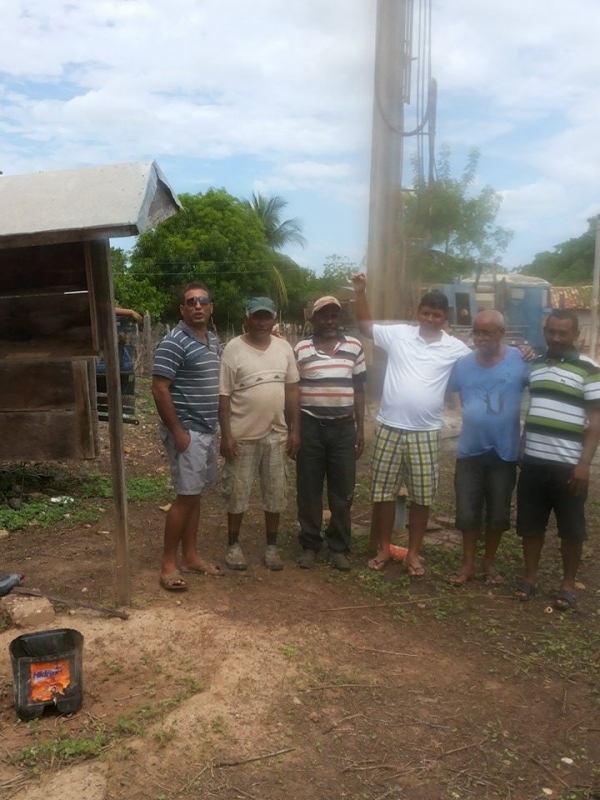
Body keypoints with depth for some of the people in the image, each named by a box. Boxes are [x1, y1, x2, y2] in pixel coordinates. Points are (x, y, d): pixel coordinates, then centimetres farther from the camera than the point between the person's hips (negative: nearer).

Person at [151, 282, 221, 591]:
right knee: (186, 496, -5)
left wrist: (217, 426, 16)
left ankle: (190, 556, 24)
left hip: (208, 430, 8)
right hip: (186, 431, -8)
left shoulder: (214, 341, 11)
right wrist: (178, 432, -20)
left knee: (196, 495, 14)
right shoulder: (173, 342, -15)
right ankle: (168, 563, 8)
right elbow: (159, 390, -19)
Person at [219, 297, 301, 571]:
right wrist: (226, 434, -12)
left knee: (276, 492, 11)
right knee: (238, 492, 7)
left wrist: (295, 430, 4)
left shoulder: (283, 348, 4)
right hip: (243, 435, -3)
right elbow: (224, 396, -8)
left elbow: (292, 390, 7)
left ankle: (271, 545, 26)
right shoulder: (233, 349, -8)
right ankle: (234, 544, 25)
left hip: (276, 434, 4)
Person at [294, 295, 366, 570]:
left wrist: (360, 428, 5)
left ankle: (339, 547, 20)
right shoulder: (301, 349, 0)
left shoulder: (354, 347, 5)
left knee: (342, 492, 7)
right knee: (308, 491, 7)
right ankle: (309, 545, 21)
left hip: (343, 427, 1)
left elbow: (359, 390, 8)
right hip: (310, 427, -1)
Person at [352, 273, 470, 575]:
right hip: (389, 428, 0)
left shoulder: (455, 349, 1)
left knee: (422, 496, 8)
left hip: (425, 432, 0)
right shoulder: (397, 334, 1)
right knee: (383, 492, 8)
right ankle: (383, 549, 25)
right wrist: (360, 292, 2)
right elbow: (365, 325, 12)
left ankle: (413, 553, 24)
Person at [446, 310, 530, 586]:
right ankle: (468, 564, 26)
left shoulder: (520, 360, -8)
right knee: (467, 512, 8)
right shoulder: (463, 363, -1)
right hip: (469, 451, 1)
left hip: (505, 452, -1)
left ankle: (489, 563, 32)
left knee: (498, 513, 12)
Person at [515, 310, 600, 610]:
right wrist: (519, 450, 12)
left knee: (571, 529, 7)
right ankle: (530, 576, 25)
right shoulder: (534, 365, 9)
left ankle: (568, 584, 22)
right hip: (533, 462, 4)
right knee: (530, 524, 10)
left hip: (568, 465, -4)